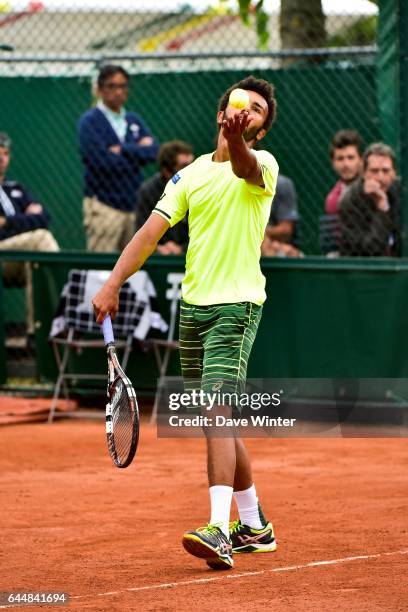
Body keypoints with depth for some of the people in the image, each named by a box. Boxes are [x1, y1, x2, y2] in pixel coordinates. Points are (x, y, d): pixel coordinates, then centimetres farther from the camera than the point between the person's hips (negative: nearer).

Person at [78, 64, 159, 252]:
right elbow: (105, 163, -15)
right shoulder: (90, 122, -2)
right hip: (104, 206, -6)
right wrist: (137, 151, -2)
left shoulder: (134, 121, 16)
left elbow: (153, 152, 2)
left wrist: (122, 150, -9)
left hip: (134, 204, 6)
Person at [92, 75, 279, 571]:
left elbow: (245, 168, -29)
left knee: (218, 409, -19)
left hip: (237, 304, -7)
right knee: (218, 420, 12)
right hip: (193, 305, 7)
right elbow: (151, 232, 8)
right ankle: (254, 526, 24)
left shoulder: (262, 165, -3)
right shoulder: (190, 174, 14)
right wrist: (112, 284, -3)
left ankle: (219, 531, -26)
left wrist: (237, 140, -52)